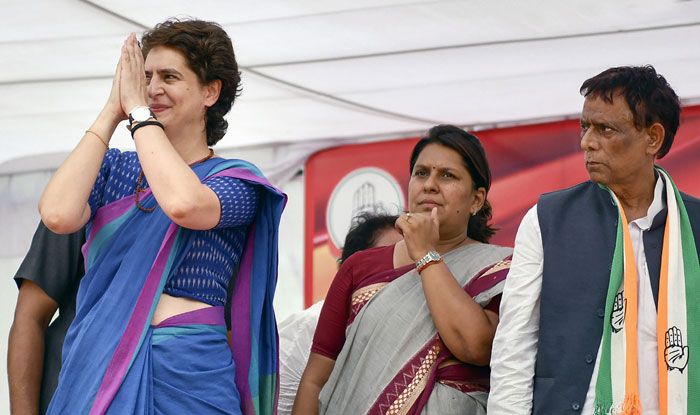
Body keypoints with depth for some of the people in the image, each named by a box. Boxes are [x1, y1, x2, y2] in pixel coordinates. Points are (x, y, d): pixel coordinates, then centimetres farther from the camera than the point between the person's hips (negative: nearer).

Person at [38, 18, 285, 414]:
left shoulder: (237, 180, 0)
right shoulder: (115, 168, 11)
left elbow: (183, 204, -24)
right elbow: (58, 215, -11)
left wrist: (138, 111, -11)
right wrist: (112, 112, -2)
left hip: (186, 370, -3)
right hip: (97, 363, 3)